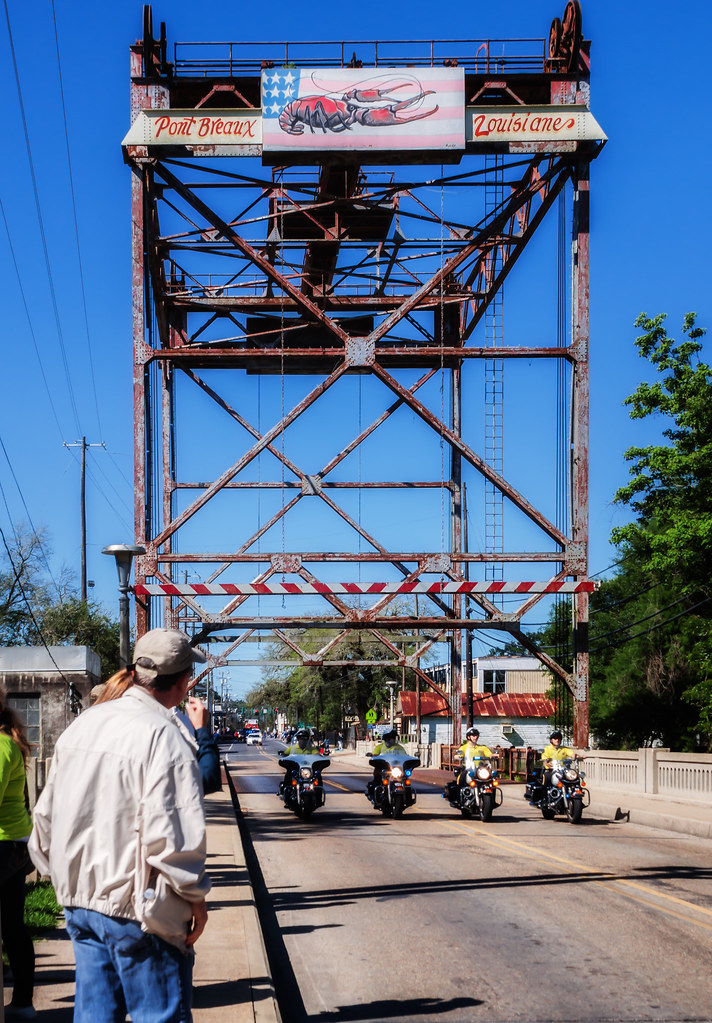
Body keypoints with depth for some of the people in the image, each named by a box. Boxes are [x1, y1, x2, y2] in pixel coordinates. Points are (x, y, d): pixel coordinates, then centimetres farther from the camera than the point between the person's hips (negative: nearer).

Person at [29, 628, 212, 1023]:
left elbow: (46, 815, 13)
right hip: (135, 909, -7)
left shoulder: (82, 724, 7)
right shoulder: (164, 738, -17)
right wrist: (195, 895, -9)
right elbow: (168, 834, -22)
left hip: (79, 901, 8)